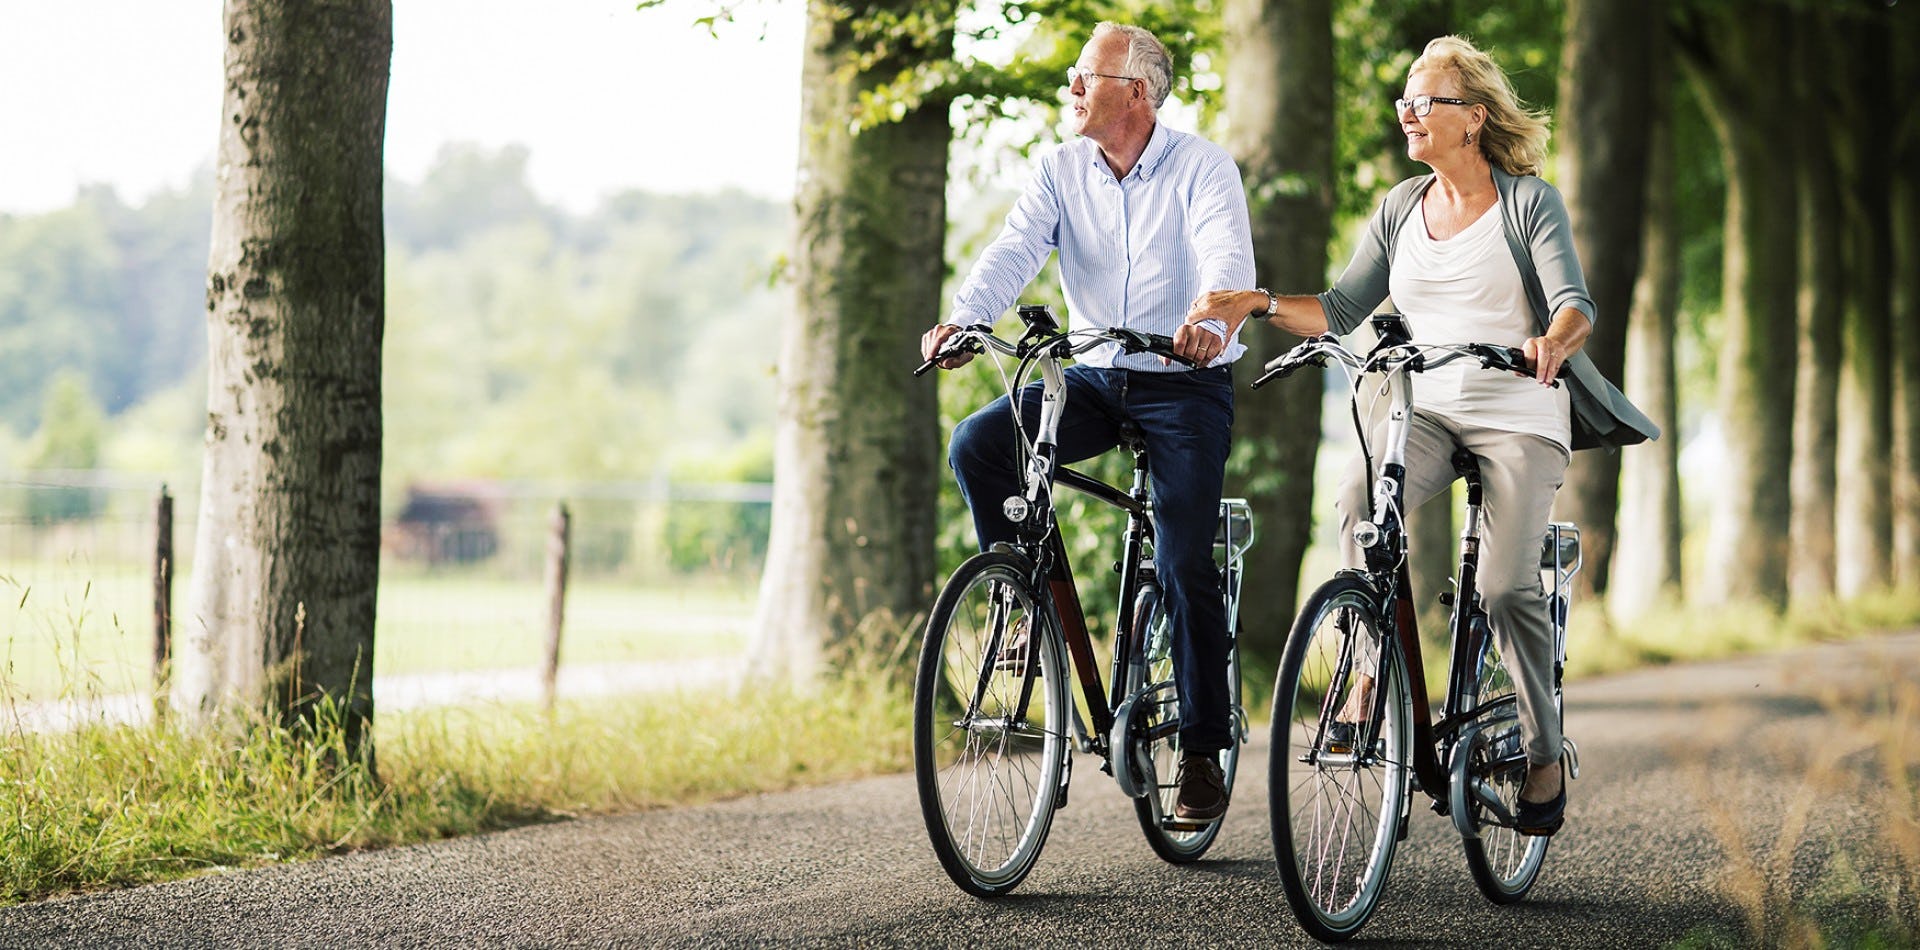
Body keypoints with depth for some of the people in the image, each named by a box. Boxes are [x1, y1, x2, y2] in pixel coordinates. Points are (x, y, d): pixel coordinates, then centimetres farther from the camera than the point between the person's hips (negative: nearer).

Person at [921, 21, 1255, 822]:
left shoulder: (1202, 168, -10)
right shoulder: (1060, 170, 1)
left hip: (1185, 385, -4)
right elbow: (1014, 251, -12)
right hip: (1095, 379, 4)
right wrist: (960, 320, -32)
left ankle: (1203, 751, 2)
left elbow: (1228, 258, -26)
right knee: (977, 444, -20)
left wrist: (1208, 323, -49)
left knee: (1186, 568, -10)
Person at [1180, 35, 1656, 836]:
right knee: (1359, 496, -30)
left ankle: (1544, 755, 1)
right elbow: (1344, 309, 8)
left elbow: (1573, 303, -14)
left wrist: (1551, 342, -37)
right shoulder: (1402, 208, 11)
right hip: (1426, 409, 4)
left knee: (1506, 584, -18)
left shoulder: (1529, 201, -2)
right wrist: (1258, 305, -7)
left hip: (1519, 416, -3)